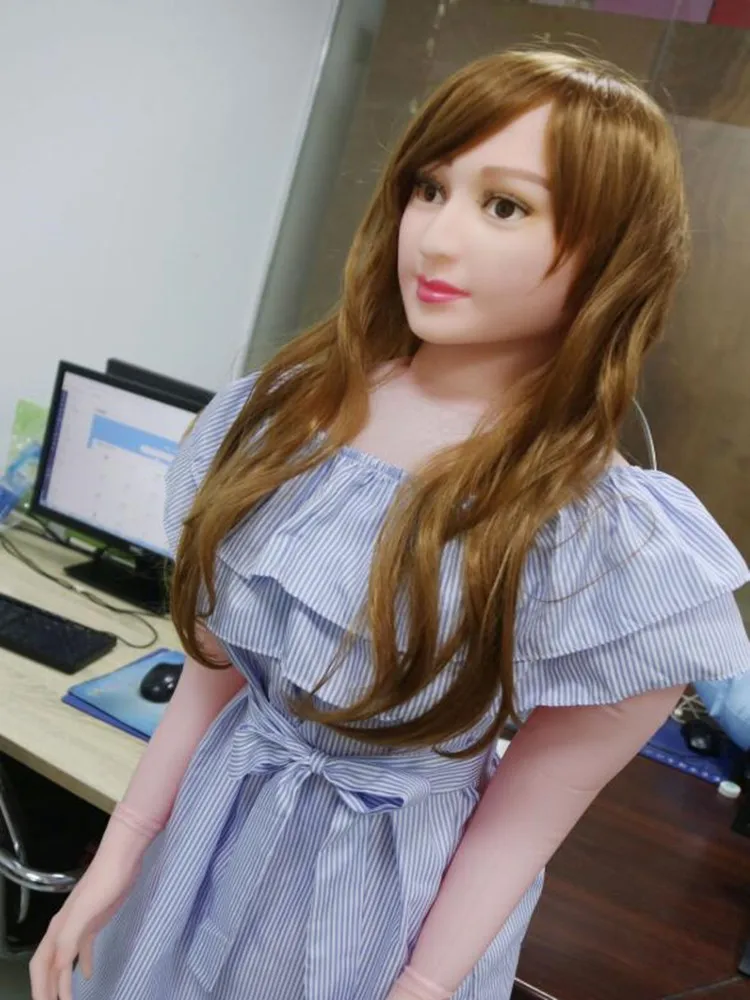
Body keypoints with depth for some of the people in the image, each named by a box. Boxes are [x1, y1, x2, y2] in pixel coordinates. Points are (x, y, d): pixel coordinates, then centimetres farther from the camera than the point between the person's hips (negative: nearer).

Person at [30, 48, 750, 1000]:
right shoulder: (292, 404, -10)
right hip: (204, 838, 5)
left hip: (382, 900, -4)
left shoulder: (608, 545, -24)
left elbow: (524, 820, -13)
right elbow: (219, 655, -2)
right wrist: (123, 847, 1)